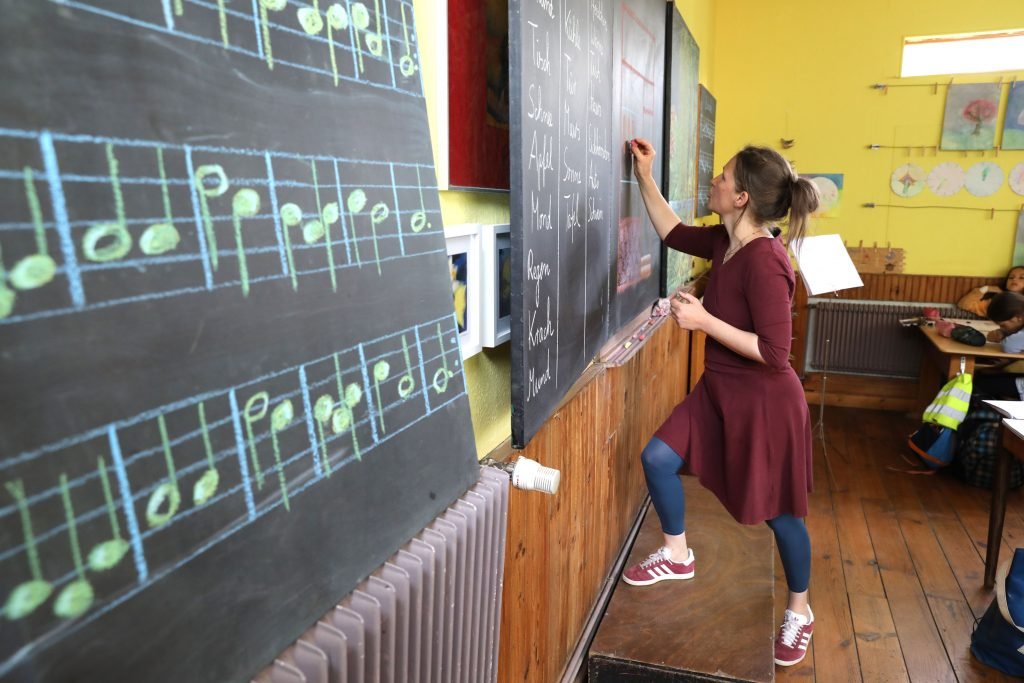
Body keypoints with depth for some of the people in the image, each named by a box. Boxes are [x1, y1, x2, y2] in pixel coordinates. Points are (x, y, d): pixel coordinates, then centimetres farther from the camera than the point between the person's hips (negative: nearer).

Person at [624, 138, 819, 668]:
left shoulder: (763, 261, -28)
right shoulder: (725, 242, -2)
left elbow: (774, 353, -28)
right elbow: (673, 233, 15)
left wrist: (704, 321, -27)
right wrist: (645, 177, 9)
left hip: (763, 402, -8)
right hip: (719, 390, 8)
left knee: (777, 511, 9)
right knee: (657, 457, 7)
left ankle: (800, 612, 33)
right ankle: (677, 555, 29)